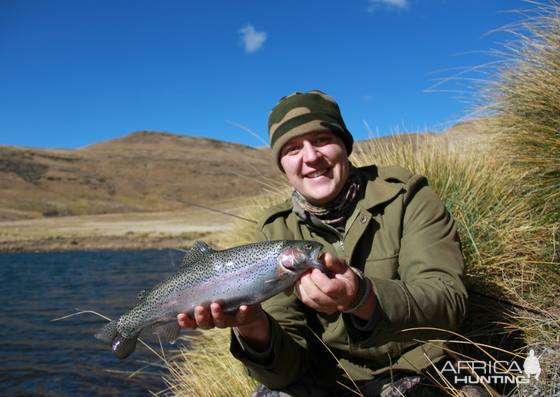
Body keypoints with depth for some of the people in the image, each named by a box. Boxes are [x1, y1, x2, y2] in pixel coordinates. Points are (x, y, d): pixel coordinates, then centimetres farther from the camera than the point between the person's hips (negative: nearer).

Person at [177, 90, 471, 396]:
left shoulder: (406, 196, -11)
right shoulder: (275, 232, -6)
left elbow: (449, 303, -23)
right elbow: (289, 361, -10)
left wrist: (363, 298, -41)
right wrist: (253, 327, -33)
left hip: (421, 372, 1)